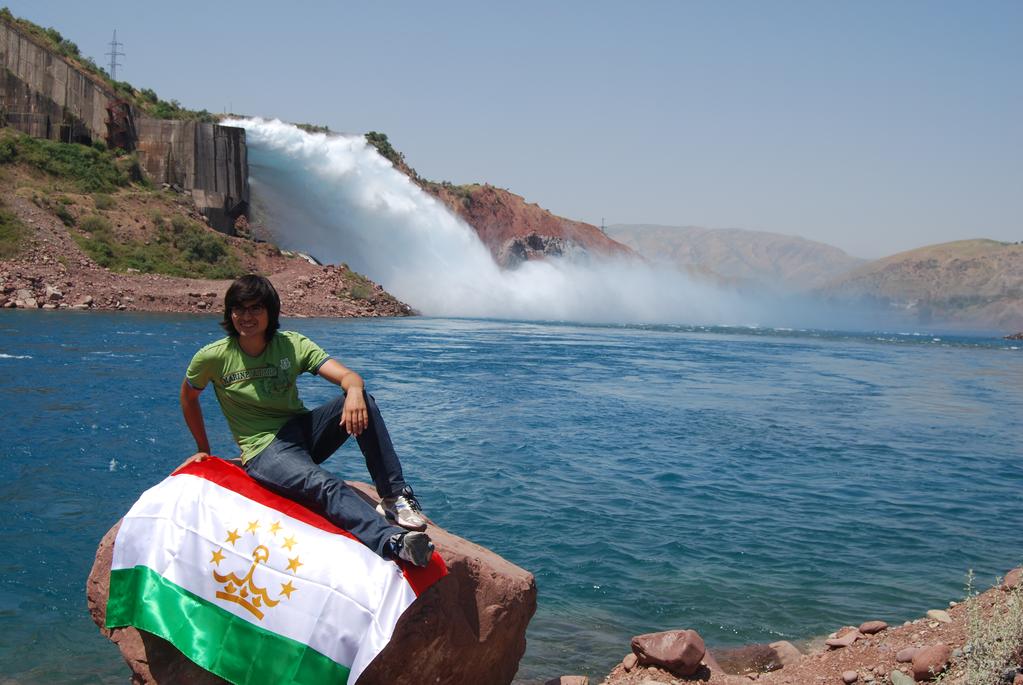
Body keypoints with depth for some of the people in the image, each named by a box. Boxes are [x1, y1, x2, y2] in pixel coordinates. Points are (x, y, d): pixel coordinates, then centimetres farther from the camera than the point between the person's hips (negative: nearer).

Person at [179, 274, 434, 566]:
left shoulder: (292, 344, -2)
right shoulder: (213, 357, -6)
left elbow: (348, 376, -14)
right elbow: (188, 398, 14)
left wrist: (354, 391, -38)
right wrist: (203, 449, 18)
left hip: (302, 430, 4)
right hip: (264, 451, -4)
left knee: (362, 400, -26)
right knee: (324, 485, -36)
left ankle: (394, 496, -29)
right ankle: (393, 542, -58)